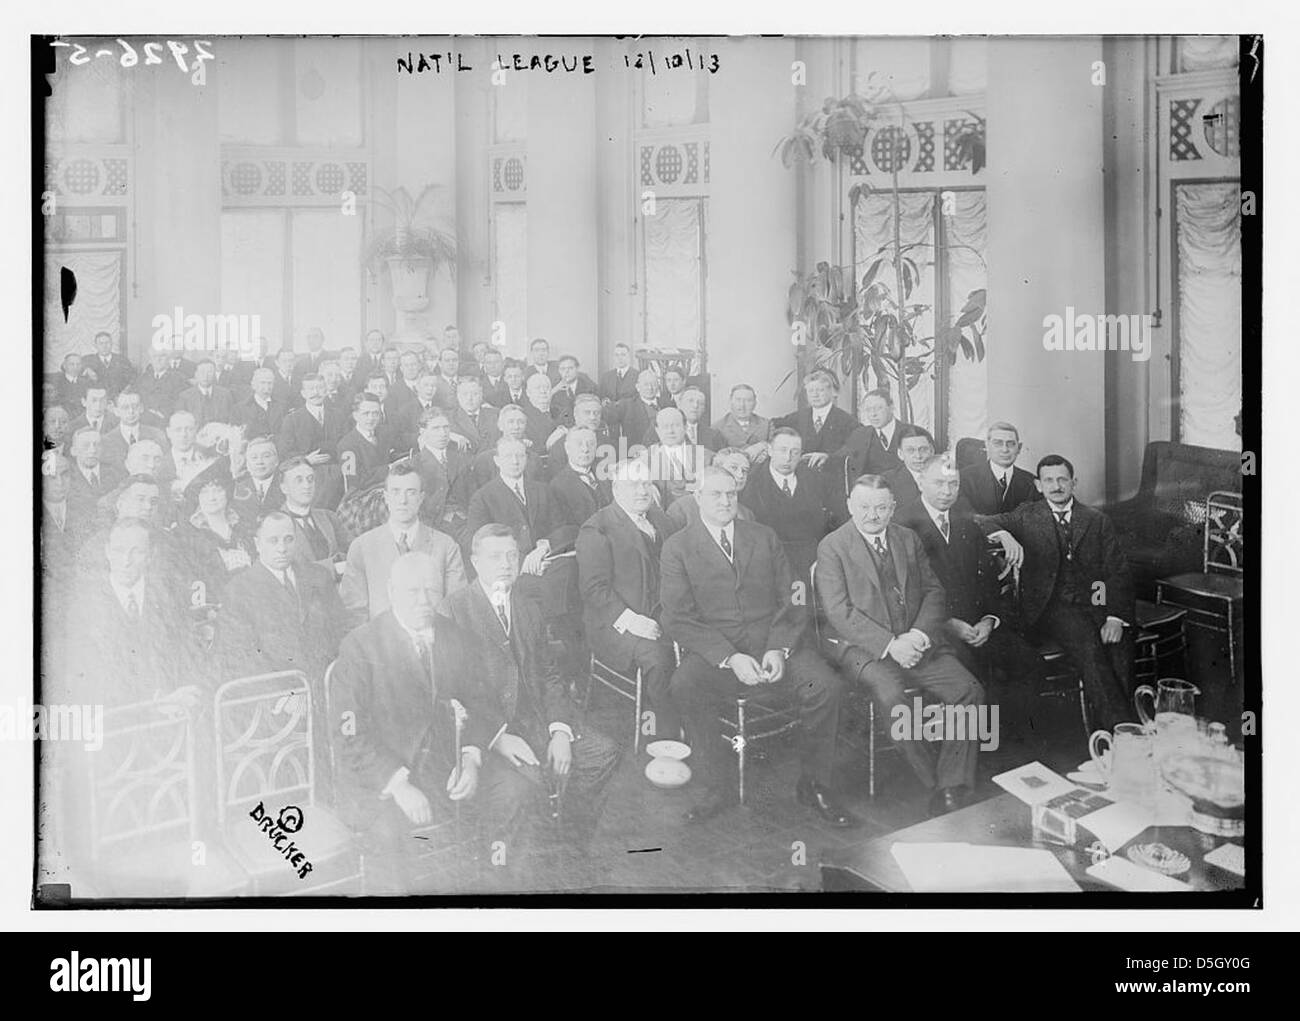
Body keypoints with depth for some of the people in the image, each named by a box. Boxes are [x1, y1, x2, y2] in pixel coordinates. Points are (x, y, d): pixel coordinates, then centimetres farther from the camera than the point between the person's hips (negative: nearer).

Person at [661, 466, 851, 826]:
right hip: (714, 654, -2)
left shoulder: (765, 537, 15)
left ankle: (813, 786, -5)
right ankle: (713, 790, -18)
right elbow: (679, 619, -5)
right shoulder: (677, 547, 5)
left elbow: (792, 601, 10)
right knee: (684, 688, -34)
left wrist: (779, 649, -9)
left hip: (772, 645, 3)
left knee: (825, 684, -24)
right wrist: (730, 658, -17)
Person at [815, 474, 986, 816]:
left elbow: (934, 593, 10)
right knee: (893, 697, -33)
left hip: (918, 643, 4)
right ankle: (937, 784, -20)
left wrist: (919, 636, -10)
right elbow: (838, 611, -9)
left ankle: (953, 786, -16)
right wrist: (889, 644, -18)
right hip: (865, 648, -4)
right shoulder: (832, 547, 0)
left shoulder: (909, 539, 15)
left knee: (969, 691, -19)